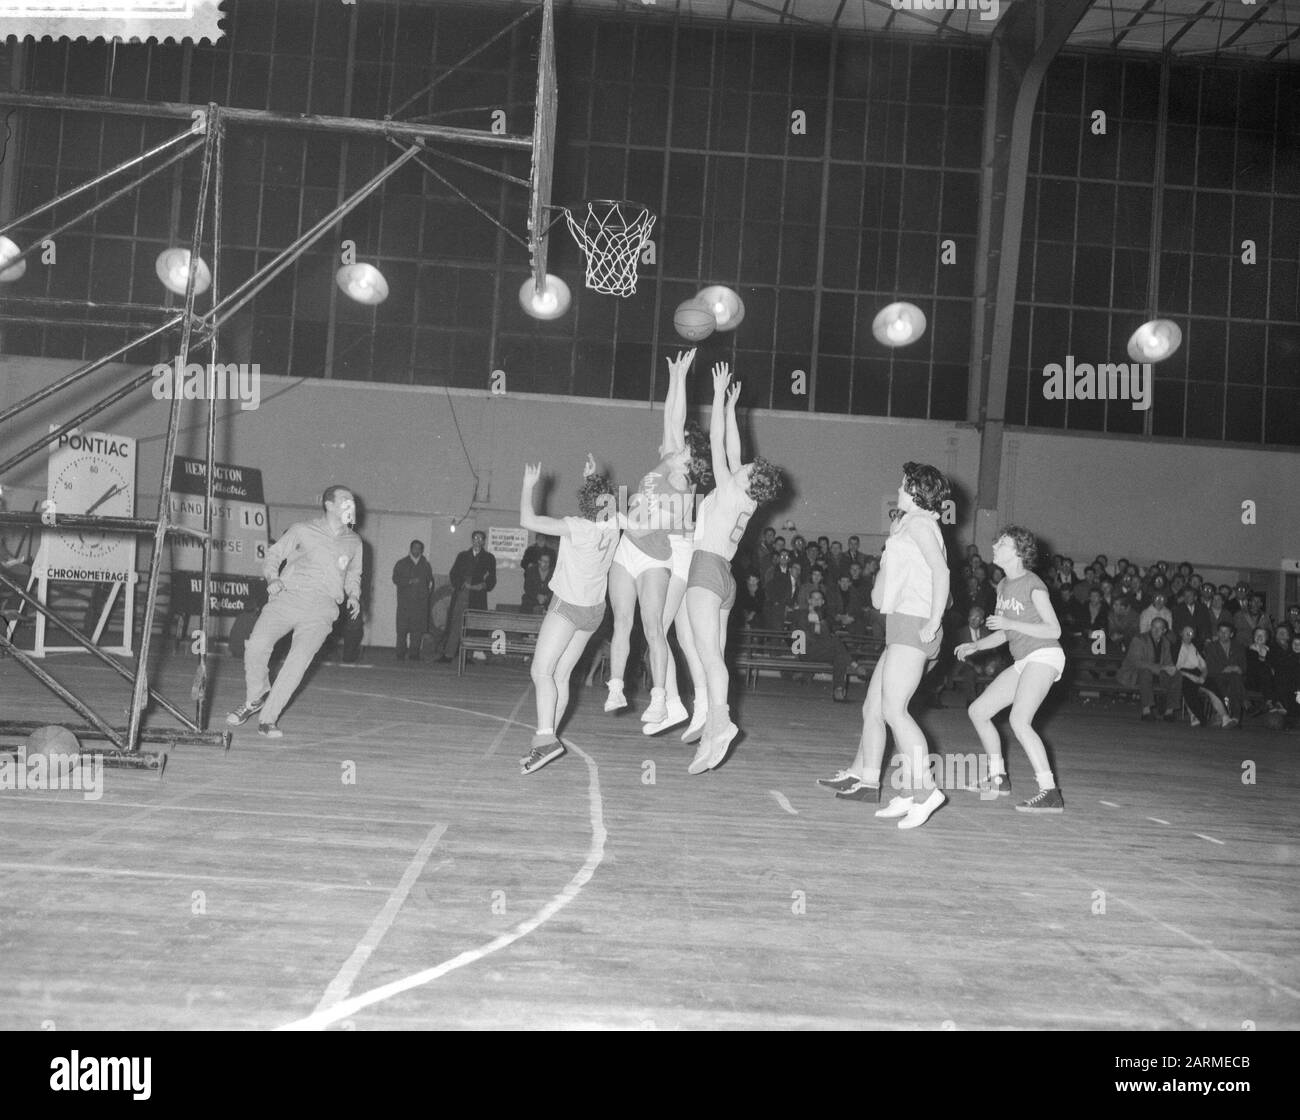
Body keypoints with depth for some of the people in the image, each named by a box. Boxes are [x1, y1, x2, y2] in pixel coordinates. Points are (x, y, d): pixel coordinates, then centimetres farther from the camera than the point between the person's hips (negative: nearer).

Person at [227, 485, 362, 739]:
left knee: (299, 659, -20)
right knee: (257, 644, -20)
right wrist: (272, 577, -5)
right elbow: (274, 555, 14)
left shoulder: (354, 542, 17)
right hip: (287, 597, -1)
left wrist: (354, 595, 12)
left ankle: (268, 718, -10)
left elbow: (354, 574, 31)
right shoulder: (303, 530, 8)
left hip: (321, 608, 1)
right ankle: (255, 697, 8)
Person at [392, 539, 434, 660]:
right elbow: (396, 579, 0)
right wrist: (410, 581, -13)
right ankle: (401, 654, 0)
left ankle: (414, 653, 2)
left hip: (421, 602, 2)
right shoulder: (402, 563, 10)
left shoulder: (425, 565, 17)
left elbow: (430, 581, 19)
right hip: (405, 602, -2)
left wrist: (428, 594, 5)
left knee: (418, 629, -3)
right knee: (402, 629, -5)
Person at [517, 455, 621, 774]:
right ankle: (549, 739, 9)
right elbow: (603, 501, 24)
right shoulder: (612, 524, -4)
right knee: (561, 676, 9)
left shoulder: (577, 528, -22)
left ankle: (545, 737, -26)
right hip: (594, 610, 7)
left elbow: (527, 520, -20)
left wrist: (528, 485, -10)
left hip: (567, 606, -7)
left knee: (541, 671, -11)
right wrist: (593, 477, 17)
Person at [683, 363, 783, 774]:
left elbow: (717, 443, -3)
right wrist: (730, 407, 31)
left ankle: (720, 720, -36)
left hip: (707, 570, -9)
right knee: (715, 655, 4)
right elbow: (731, 448, 25)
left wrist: (720, 394, 4)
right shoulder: (746, 501, 14)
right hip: (725, 579, 9)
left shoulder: (728, 491, -5)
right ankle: (712, 735, 2)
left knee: (708, 652, -20)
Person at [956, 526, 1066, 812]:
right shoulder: (1003, 586, 14)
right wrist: (975, 646, 8)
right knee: (977, 711, 8)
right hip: (1022, 661, 9)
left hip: (1044, 656, -9)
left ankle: (1050, 793, -24)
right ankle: (998, 778, 20)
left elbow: (1054, 630, -15)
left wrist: (1009, 623, -21)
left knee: (1019, 721, -25)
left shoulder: (1033, 584, -11)